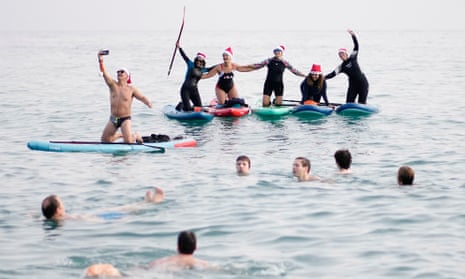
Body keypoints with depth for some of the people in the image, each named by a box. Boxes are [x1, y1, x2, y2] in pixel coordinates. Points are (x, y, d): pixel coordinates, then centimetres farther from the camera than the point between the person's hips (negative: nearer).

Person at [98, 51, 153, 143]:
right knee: (105, 141, 7)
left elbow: (142, 97, -9)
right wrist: (101, 61, -27)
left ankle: (136, 136, 19)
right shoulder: (113, 85, 0)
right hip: (113, 118, 4)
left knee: (128, 142, -17)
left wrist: (148, 102, -32)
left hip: (125, 119, -4)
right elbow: (104, 73, -11)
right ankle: (120, 134, 34)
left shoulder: (131, 89, -4)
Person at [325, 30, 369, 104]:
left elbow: (356, 46, -6)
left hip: (362, 82, -3)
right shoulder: (341, 67, 2)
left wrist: (353, 35, -17)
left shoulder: (352, 58, -1)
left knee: (362, 103, -3)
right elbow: (333, 74, -8)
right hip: (353, 84, 3)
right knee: (349, 103, -6)